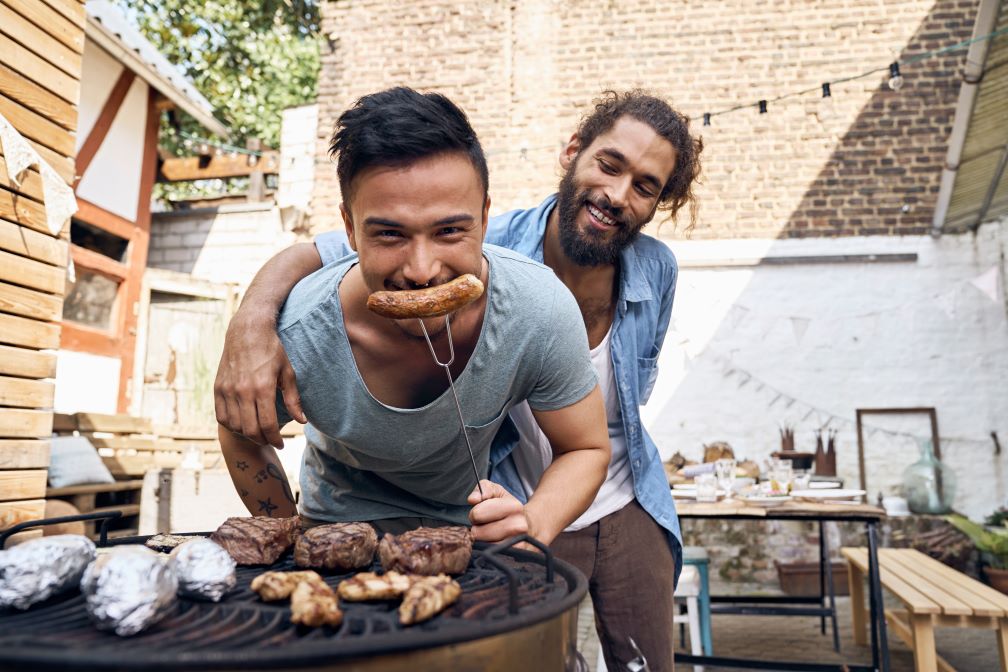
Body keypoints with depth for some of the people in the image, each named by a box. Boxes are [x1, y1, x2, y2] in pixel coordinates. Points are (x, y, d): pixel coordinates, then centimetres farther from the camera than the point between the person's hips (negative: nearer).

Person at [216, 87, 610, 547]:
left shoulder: (543, 310, -30)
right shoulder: (293, 339, -31)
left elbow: (587, 449, -14)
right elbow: (241, 438, -7)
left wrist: (534, 524, -33)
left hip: (474, 515, 1)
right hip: (345, 518, 0)